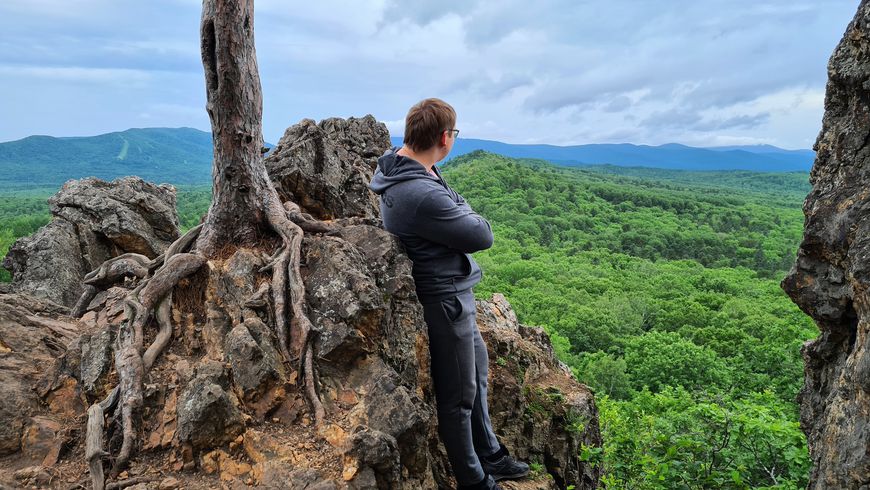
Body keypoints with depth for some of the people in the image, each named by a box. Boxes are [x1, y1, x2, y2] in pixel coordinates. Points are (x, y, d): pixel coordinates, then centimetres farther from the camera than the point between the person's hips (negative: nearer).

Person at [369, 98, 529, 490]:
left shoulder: (400, 162, 0)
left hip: (452, 292, 11)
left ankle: (489, 455, 43)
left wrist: (455, 211, -9)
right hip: (444, 300, -10)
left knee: (478, 370, 24)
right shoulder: (423, 195, -31)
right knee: (459, 397, 8)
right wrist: (463, 210, -3)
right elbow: (483, 236, -20)